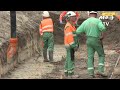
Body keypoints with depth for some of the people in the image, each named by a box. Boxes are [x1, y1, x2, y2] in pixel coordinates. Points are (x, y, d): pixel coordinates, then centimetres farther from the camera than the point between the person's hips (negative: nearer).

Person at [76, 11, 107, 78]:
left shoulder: (85, 22, 2)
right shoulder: (98, 21, -11)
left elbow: (78, 32, 3)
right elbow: (103, 28, -30)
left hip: (89, 41, 4)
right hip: (97, 41, -4)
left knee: (90, 57, 7)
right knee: (101, 55, 11)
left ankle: (91, 73, -2)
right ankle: (100, 71, -2)